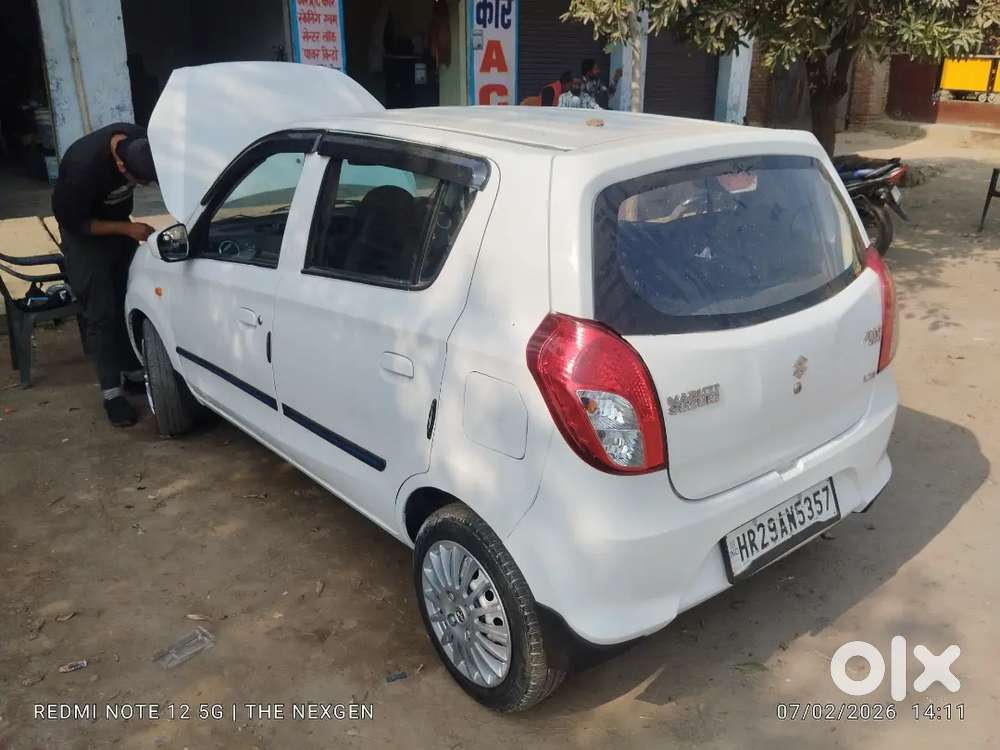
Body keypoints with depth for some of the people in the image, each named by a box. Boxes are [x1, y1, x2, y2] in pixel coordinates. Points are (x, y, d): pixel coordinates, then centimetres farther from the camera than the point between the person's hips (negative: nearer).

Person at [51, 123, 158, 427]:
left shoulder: (141, 142, -22)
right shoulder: (84, 166, -37)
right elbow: (73, 222, -23)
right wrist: (127, 228, -24)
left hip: (119, 222, 5)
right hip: (85, 233, -5)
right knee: (101, 313, -7)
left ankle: (134, 372, 22)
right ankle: (112, 393, -1)